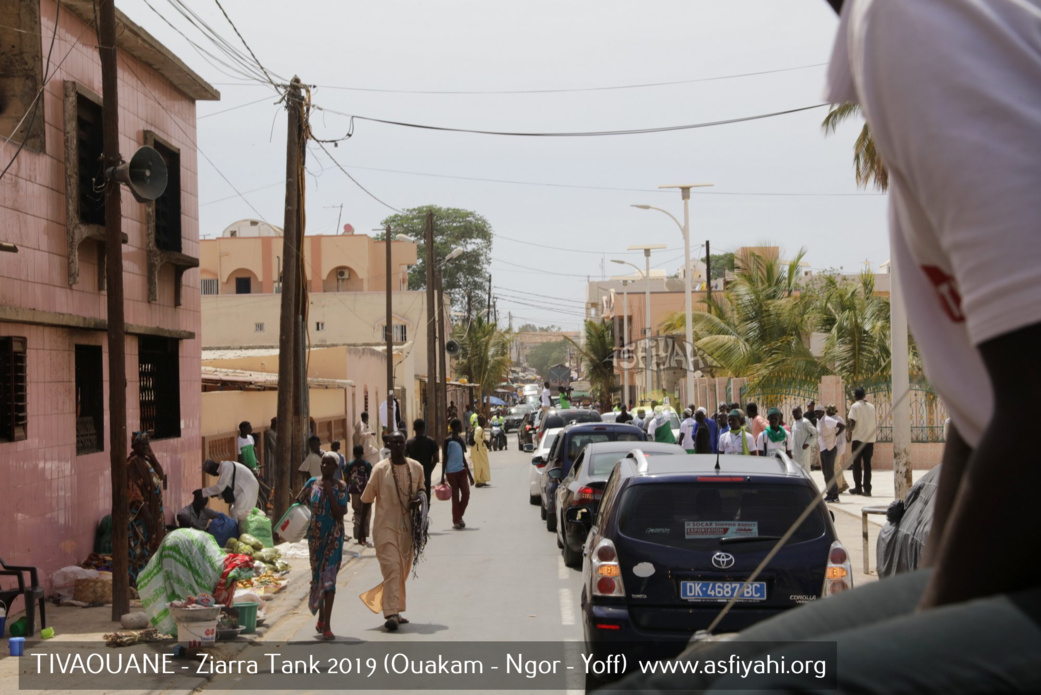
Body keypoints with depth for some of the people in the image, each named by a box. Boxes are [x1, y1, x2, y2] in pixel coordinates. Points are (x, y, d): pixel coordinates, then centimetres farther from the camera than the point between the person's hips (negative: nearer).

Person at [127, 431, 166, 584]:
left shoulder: (147, 461, 12)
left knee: (153, 543, 14)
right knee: (141, 545, -6)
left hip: (154, 510, 9)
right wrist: (145, 511, -23)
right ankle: (137, 578, -2)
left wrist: (152, 457, -3)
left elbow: (161, 476, 5)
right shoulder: (132, 463, -14)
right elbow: (133, 490, -19)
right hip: (141, 512, -9)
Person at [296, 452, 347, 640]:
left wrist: (329, 492, -18)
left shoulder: (340, 487, -6)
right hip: (315, 536, 4)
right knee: (317, 575, 13)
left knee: (328, 577, -11)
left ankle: (326, 625, -14)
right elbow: (298, 503, 11)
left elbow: (339, 513, -14)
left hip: (333, 537, -4)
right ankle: (321, 618, 29)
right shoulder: (312, 483, 3)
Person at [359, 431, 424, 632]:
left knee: (403, 571, 12)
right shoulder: (380, 469, -9)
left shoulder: (416, 468, 3)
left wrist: (418, 501, -1)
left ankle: (394, 610, 26)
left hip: (407, 526, 5)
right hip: (385, 526, -5)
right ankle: (391, 613, -17)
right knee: (392, 568, -14)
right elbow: (367, 498, -2)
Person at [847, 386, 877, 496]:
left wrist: (850, 433, 2)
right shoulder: (871, 407, 10)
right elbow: (876, 424, 9)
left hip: (858, 439, -4)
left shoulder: (855, 406, -6)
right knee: (867, 464, 5)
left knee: (857, 464, 6)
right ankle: (867, 489, 0)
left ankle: (858, 488, 6)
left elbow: (852, 422, -13)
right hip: (870, 439, 4)